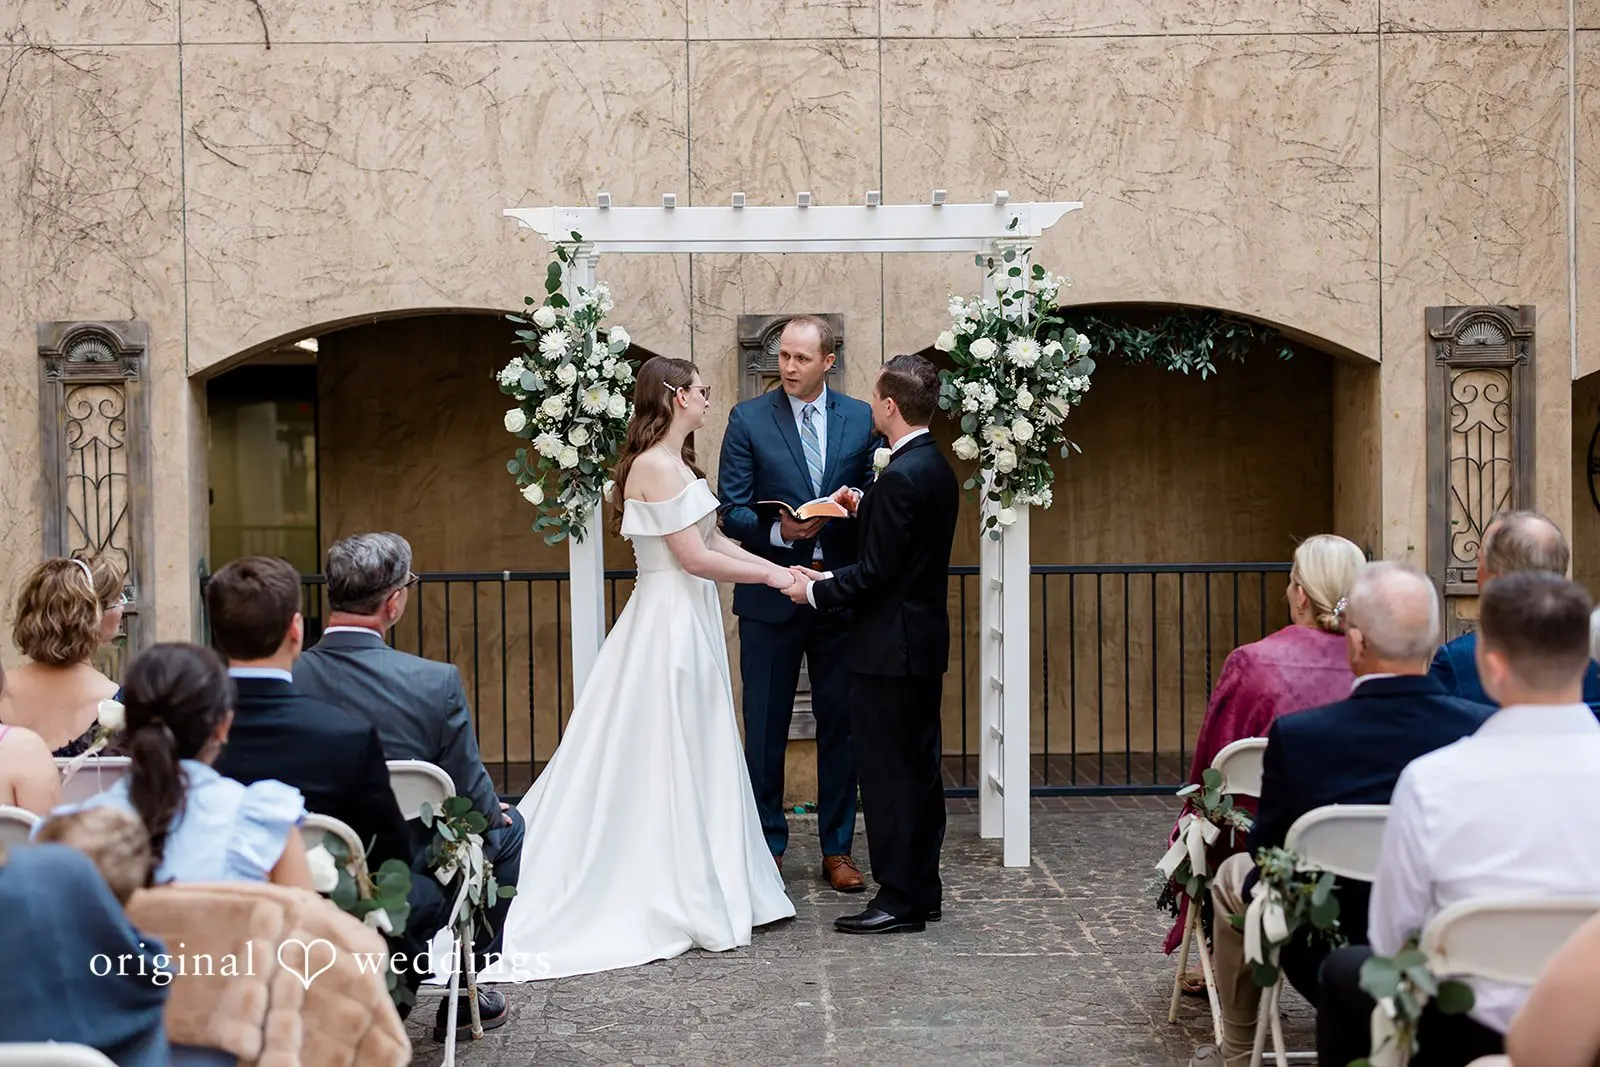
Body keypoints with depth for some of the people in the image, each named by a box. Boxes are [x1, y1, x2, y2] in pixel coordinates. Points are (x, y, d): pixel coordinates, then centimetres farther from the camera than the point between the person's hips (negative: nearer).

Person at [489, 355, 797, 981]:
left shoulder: (675, 464, 16)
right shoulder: (657, 465, -15)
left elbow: (714, 541, 13)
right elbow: (696, 558, -19)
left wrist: (780, 570, 6)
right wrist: (770, 576, -10)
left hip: (688, 625, 10)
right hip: (670, 624, -10)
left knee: (691, 759, 13)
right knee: (664, 760, -2)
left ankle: (695, 894, 20)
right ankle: (676, 904, 6)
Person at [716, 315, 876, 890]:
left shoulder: (861, 419, 5)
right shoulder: (749, 419, -1)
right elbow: (731, 511, -4)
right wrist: (778, 531, -22)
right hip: (771, 596, -2)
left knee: (841, 724, 8)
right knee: (766, 729, 5)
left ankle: (837, 848, 19)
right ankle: (767, 846, 17)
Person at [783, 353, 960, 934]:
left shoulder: (901, 476, -20)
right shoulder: (937, 466, 10)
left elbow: (877, 571, -20)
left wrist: (816, 591, -8)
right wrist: (865, 509, 15)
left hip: (890, 646, -10)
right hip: (924, 642, 10)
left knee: (887, 772, -2)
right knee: (919, 767, 14)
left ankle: (898, 898, 4)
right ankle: (922, 890, 22)